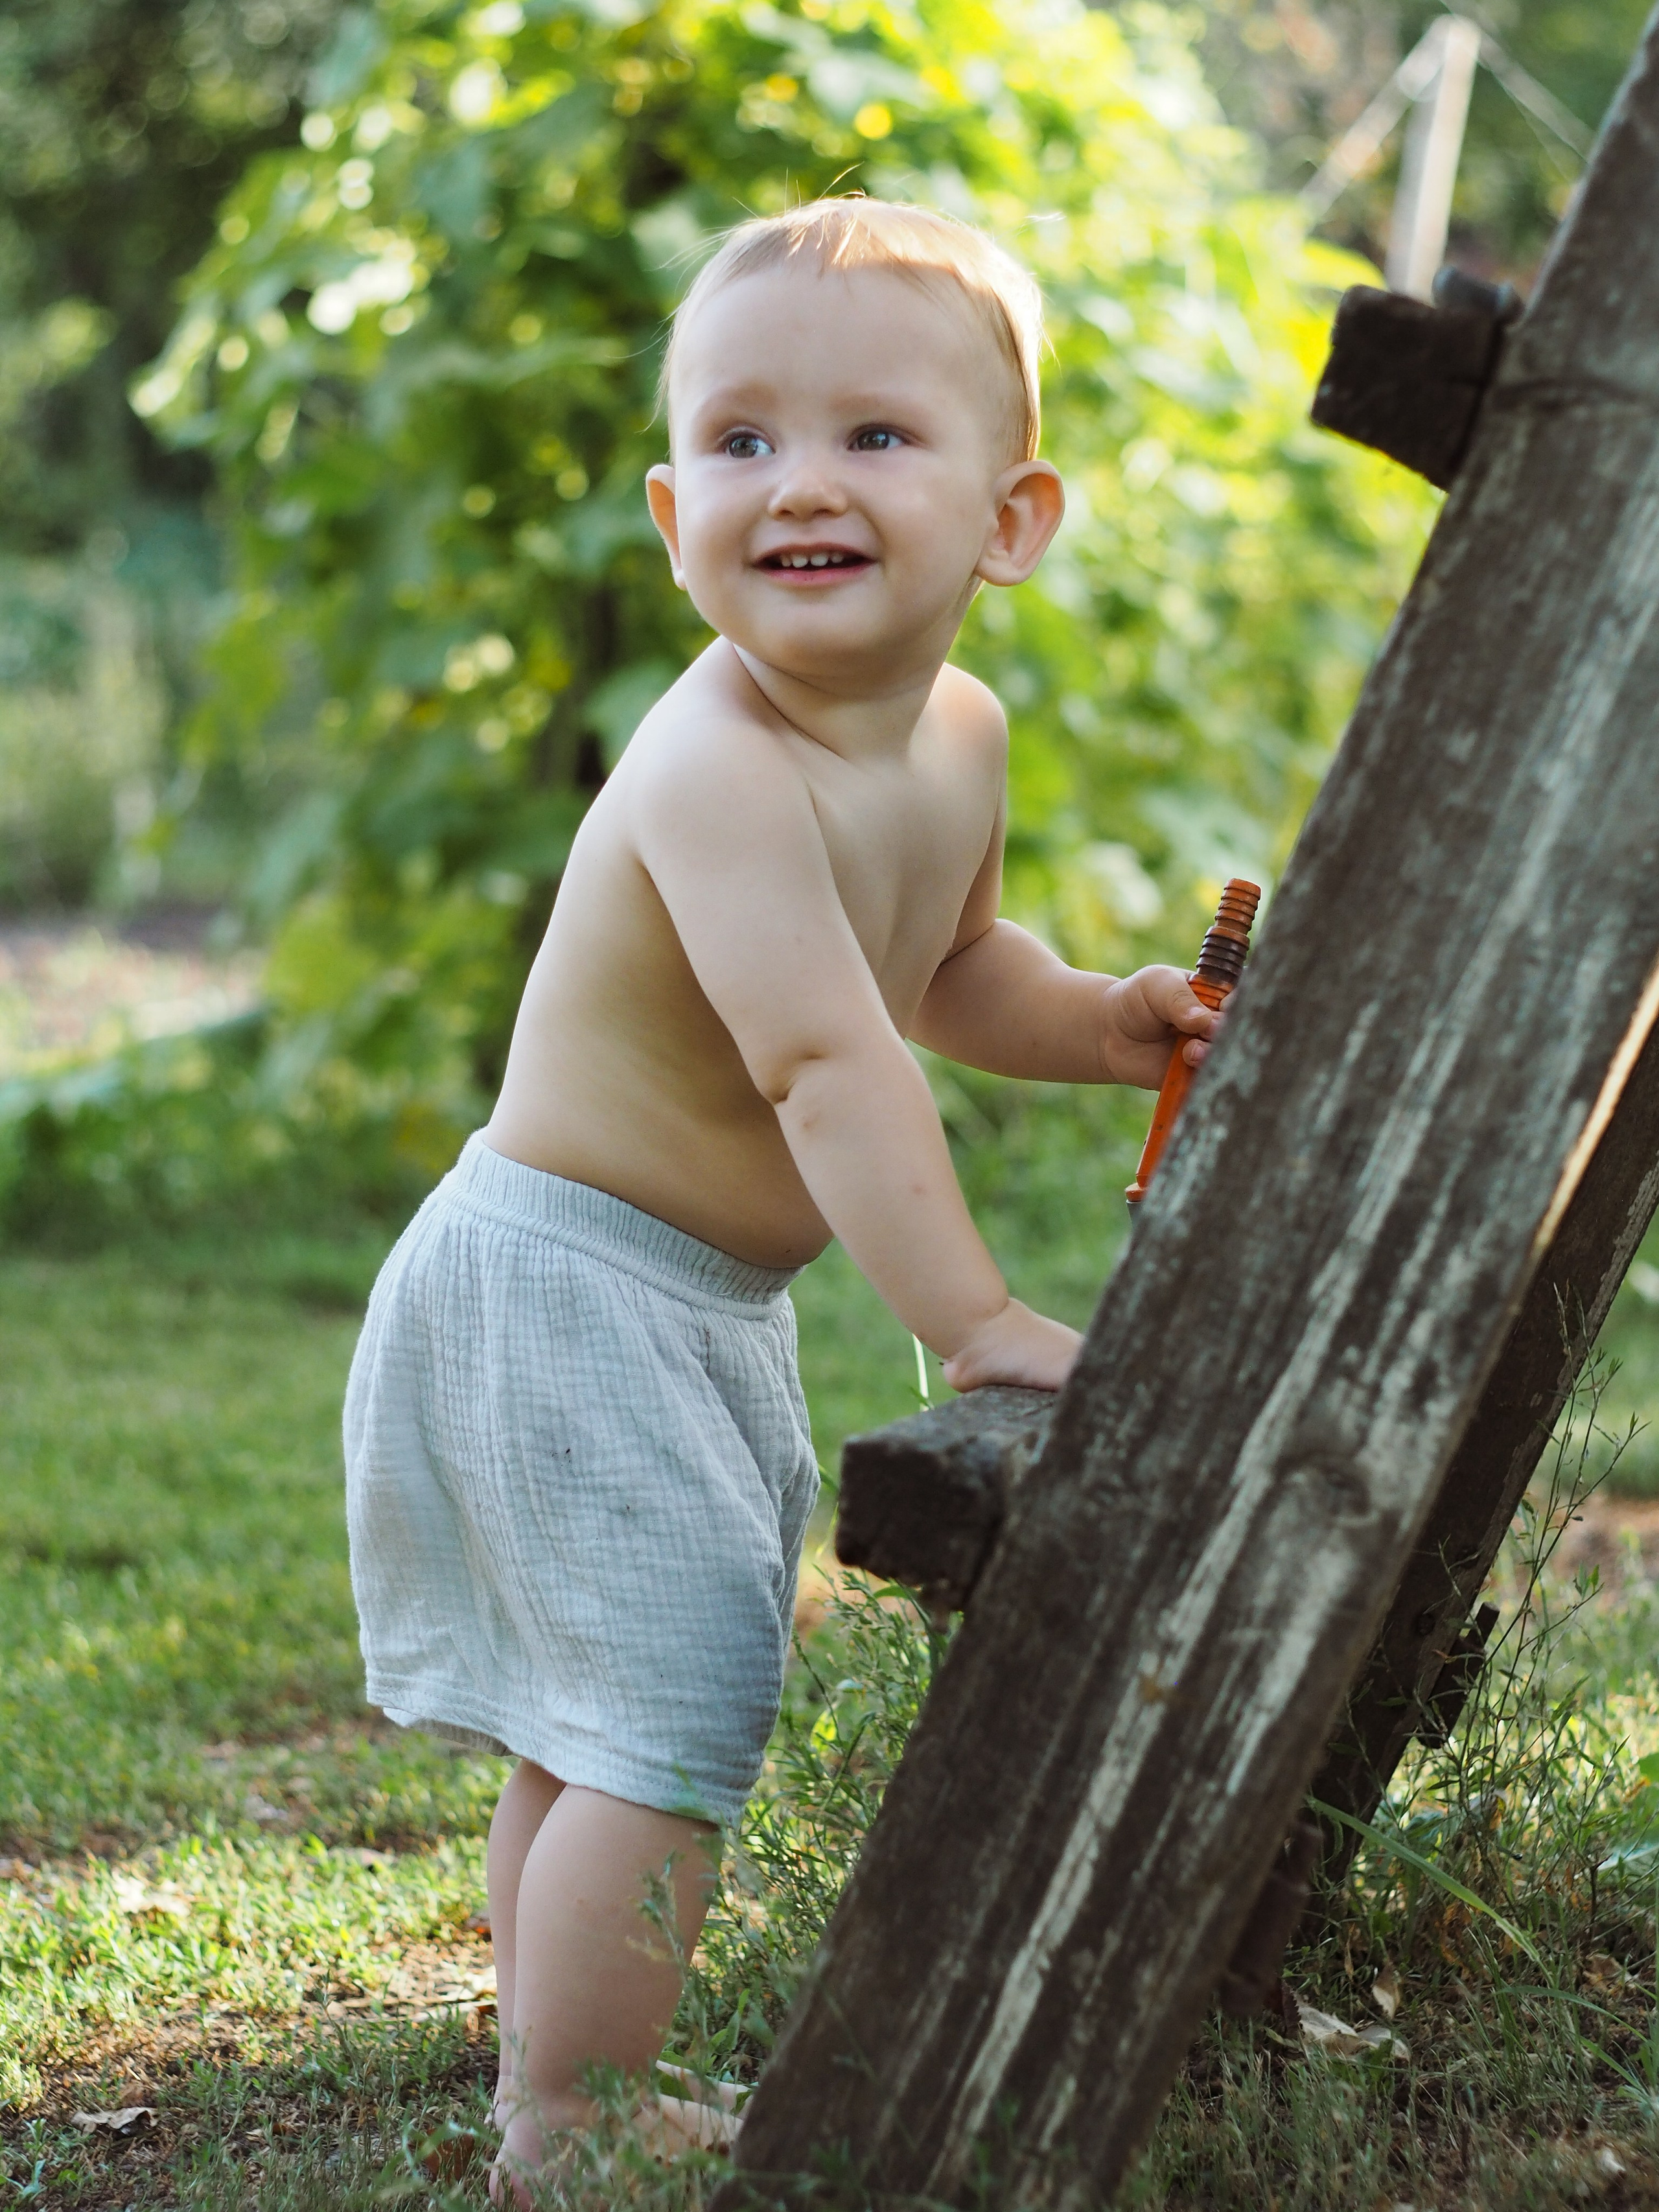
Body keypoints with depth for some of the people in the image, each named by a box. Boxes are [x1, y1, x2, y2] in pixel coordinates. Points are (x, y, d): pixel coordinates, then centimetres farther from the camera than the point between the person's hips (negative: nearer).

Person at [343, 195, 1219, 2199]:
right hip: (565, 1288, -9)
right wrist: (974, 1322, -41)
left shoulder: (957, 736, 2)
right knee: (668, 1721, -12)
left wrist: (1097, 1021, 2)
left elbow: (945, 963, 20)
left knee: (589, 1732, 20)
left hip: (700, 1306, 9)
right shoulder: (719, 770, -28)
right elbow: (823, 1057, -38)